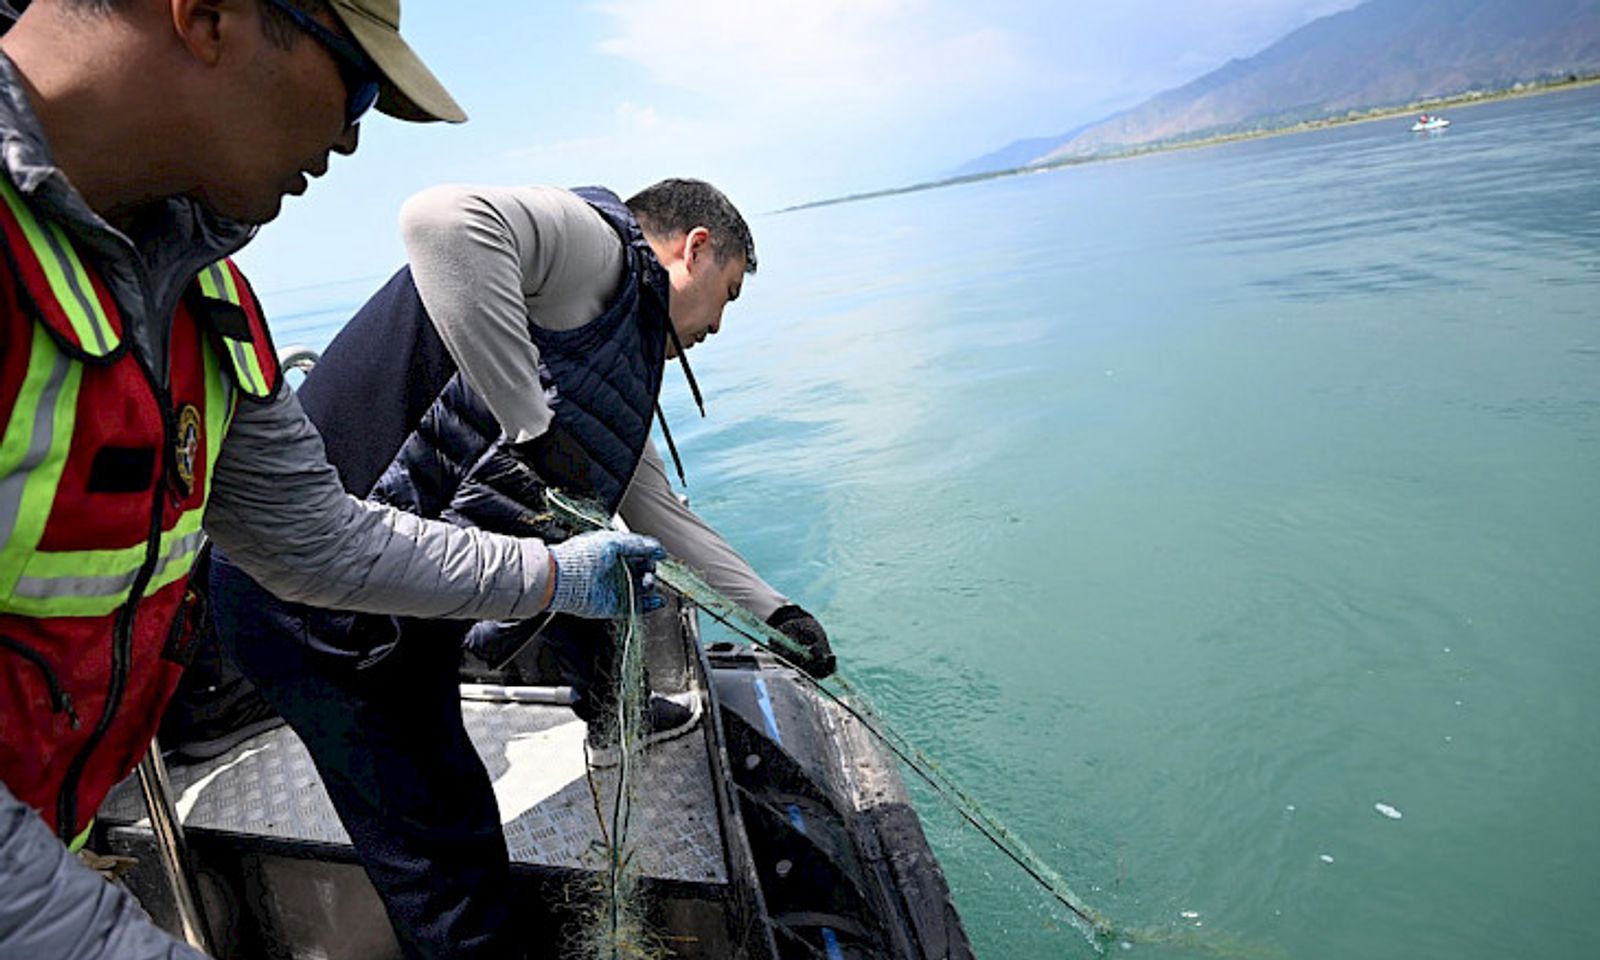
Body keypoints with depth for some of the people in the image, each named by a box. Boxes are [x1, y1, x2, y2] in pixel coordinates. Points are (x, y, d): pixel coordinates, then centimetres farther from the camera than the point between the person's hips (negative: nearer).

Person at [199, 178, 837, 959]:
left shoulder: (623, 353, 19)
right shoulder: (600, 241, -10)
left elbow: (655, 509, 26)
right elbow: (442, 218, -32)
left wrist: (775, 610, 28)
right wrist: (535, 429, -31)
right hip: (310, 597, -9)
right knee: (440, 846, 4)